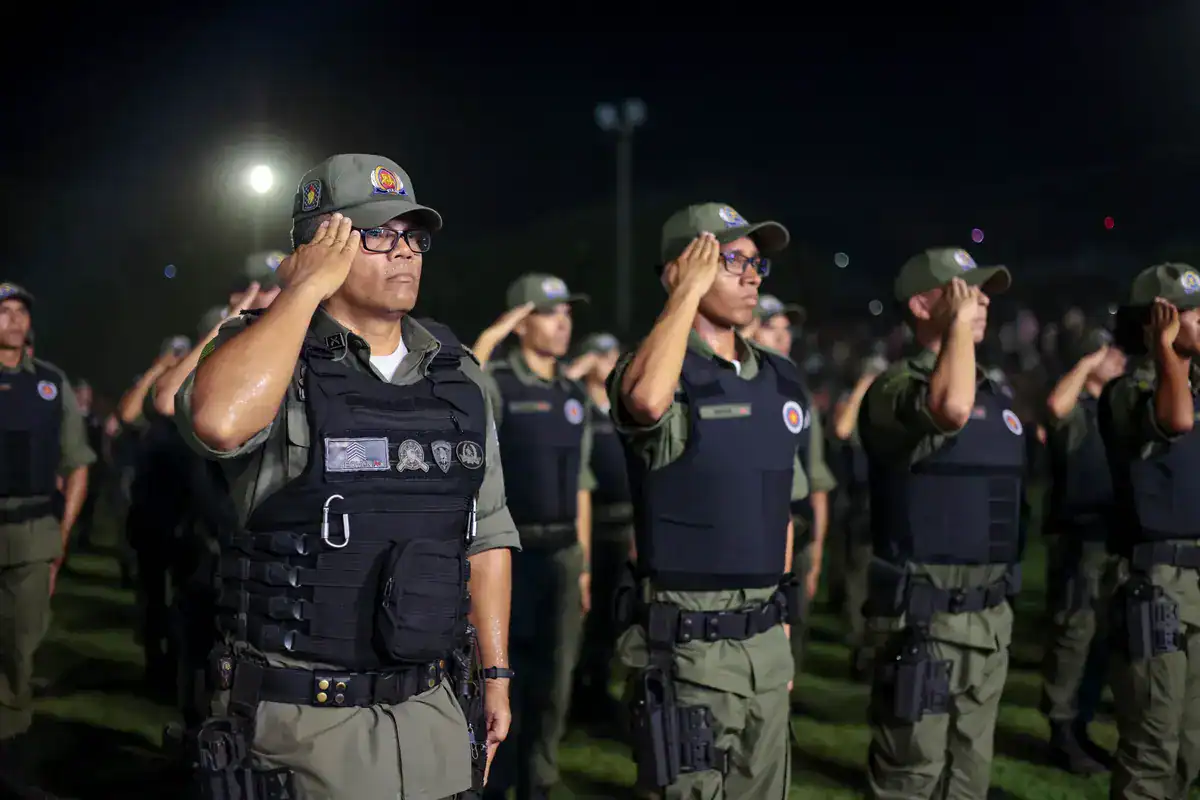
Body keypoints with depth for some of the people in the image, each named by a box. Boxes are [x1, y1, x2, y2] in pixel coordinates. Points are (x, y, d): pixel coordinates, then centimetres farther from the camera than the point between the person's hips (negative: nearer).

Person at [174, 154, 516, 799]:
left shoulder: (458, 376, 9)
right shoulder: (267, 352, -7)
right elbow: (219, 421, -31)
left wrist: (495, 676, 10)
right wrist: (305, 288, -19)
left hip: (434, 710, 5)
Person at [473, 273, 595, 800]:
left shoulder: (575, 396, 12)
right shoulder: (495, 384, -6)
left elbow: (580, 485, 15)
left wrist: (584, 563, 12)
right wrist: (489, 337, -25)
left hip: (563, 554, 6)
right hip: (510, 553, -6)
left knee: (553, 681, 11)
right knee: (505, 678, 1)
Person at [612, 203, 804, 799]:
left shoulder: (781, 382, 11)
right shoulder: (661, 371, -10)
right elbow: (647, 401, -37)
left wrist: (781, 627, 18)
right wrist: (690, 291, -23)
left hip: (765, 640, 7)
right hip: (688, 643, -7)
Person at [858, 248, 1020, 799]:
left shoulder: (993, 393, 15)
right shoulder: (897, 386, -11)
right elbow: (950, 407, -36)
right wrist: (959, 323, -20)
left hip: (990, 619, 8)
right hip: (926, 622, -8)